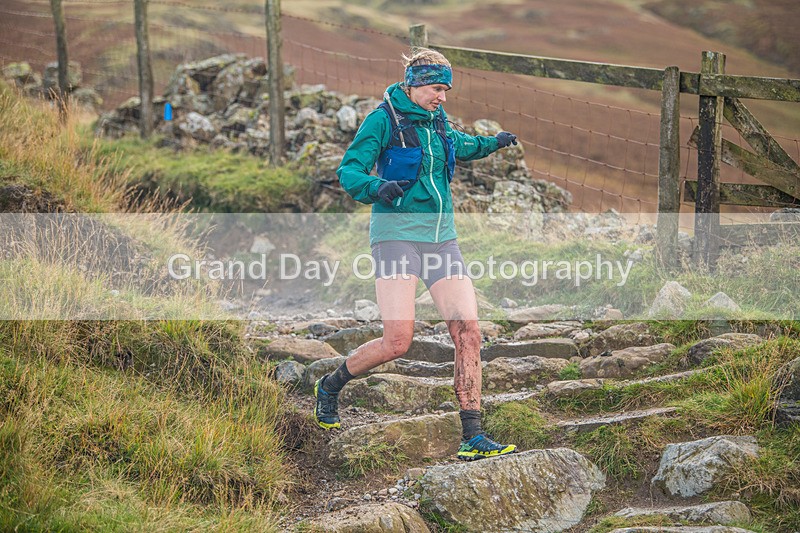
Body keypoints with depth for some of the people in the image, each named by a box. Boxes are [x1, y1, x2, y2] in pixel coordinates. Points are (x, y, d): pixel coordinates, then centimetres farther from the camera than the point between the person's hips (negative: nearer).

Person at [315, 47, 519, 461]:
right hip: (397, 231, -6)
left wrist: (491, 144, 25)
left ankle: (472, 438, -2)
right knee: (398, 341, -16)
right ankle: (330, 387, 12)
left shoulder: (436, 121, 14)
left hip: (441, 235, 7)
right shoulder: (383, 119, -6)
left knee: (467, 331, -6)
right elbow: (349, 170, -13)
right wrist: (376, 187, -31)